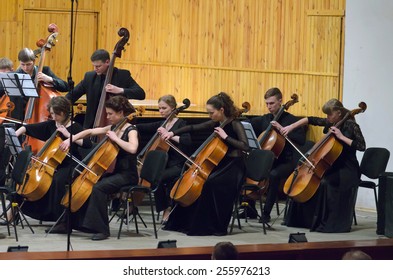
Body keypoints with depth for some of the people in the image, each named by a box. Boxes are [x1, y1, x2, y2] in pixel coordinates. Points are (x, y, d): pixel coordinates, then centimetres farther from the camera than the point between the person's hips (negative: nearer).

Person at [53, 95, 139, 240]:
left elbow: (132, 148, -32)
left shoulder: (131, 130, -11)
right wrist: (71, 139, 6)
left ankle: (102, 229, -25)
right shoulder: (112, 128, 11)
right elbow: (90, 132, 17)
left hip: (126, 175, -8)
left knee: (98, 187, -31)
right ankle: (68, 223, 8)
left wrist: (115, 138, -23)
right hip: (112, 172, 8)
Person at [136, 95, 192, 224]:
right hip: (164, 164, 6)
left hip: (177, 165, -6)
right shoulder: (161, 124, 15)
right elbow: (143, 128, 10)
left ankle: (166, 209, -11)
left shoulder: (180, 123, -3)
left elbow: (187, 142, -18)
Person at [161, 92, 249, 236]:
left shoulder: (235, 125, -12)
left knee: (210, 183, -31)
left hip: (234, 168, -8)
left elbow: (245, 146, -25)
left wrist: (226, 136, -25)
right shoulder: (215, 124, 8)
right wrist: (172, 133, 3)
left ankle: (217, 227, -21)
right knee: (192, 181, -1)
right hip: (219, 165, 8)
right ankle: (186, 222, 13)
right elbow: (193, 128, 11)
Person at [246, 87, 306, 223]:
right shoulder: (264, 119, 12)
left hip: (285, 162, -6)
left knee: (273, 175, -36)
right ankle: (250, 209, -4)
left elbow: (301, 140, -15)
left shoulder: (291, 120, -4)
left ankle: (266, 213, -25)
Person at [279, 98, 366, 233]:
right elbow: (310, 120, 10)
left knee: (324, 183, -31)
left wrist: (341, 136, -23)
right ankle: (303, 219, 1)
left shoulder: (351, 126, -11)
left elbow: (361, 146, -22)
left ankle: (326, 222, -24)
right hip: (332, 166, 7)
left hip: (346, 170, -7)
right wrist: (290, 127, 0)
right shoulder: (330, 123, 7)